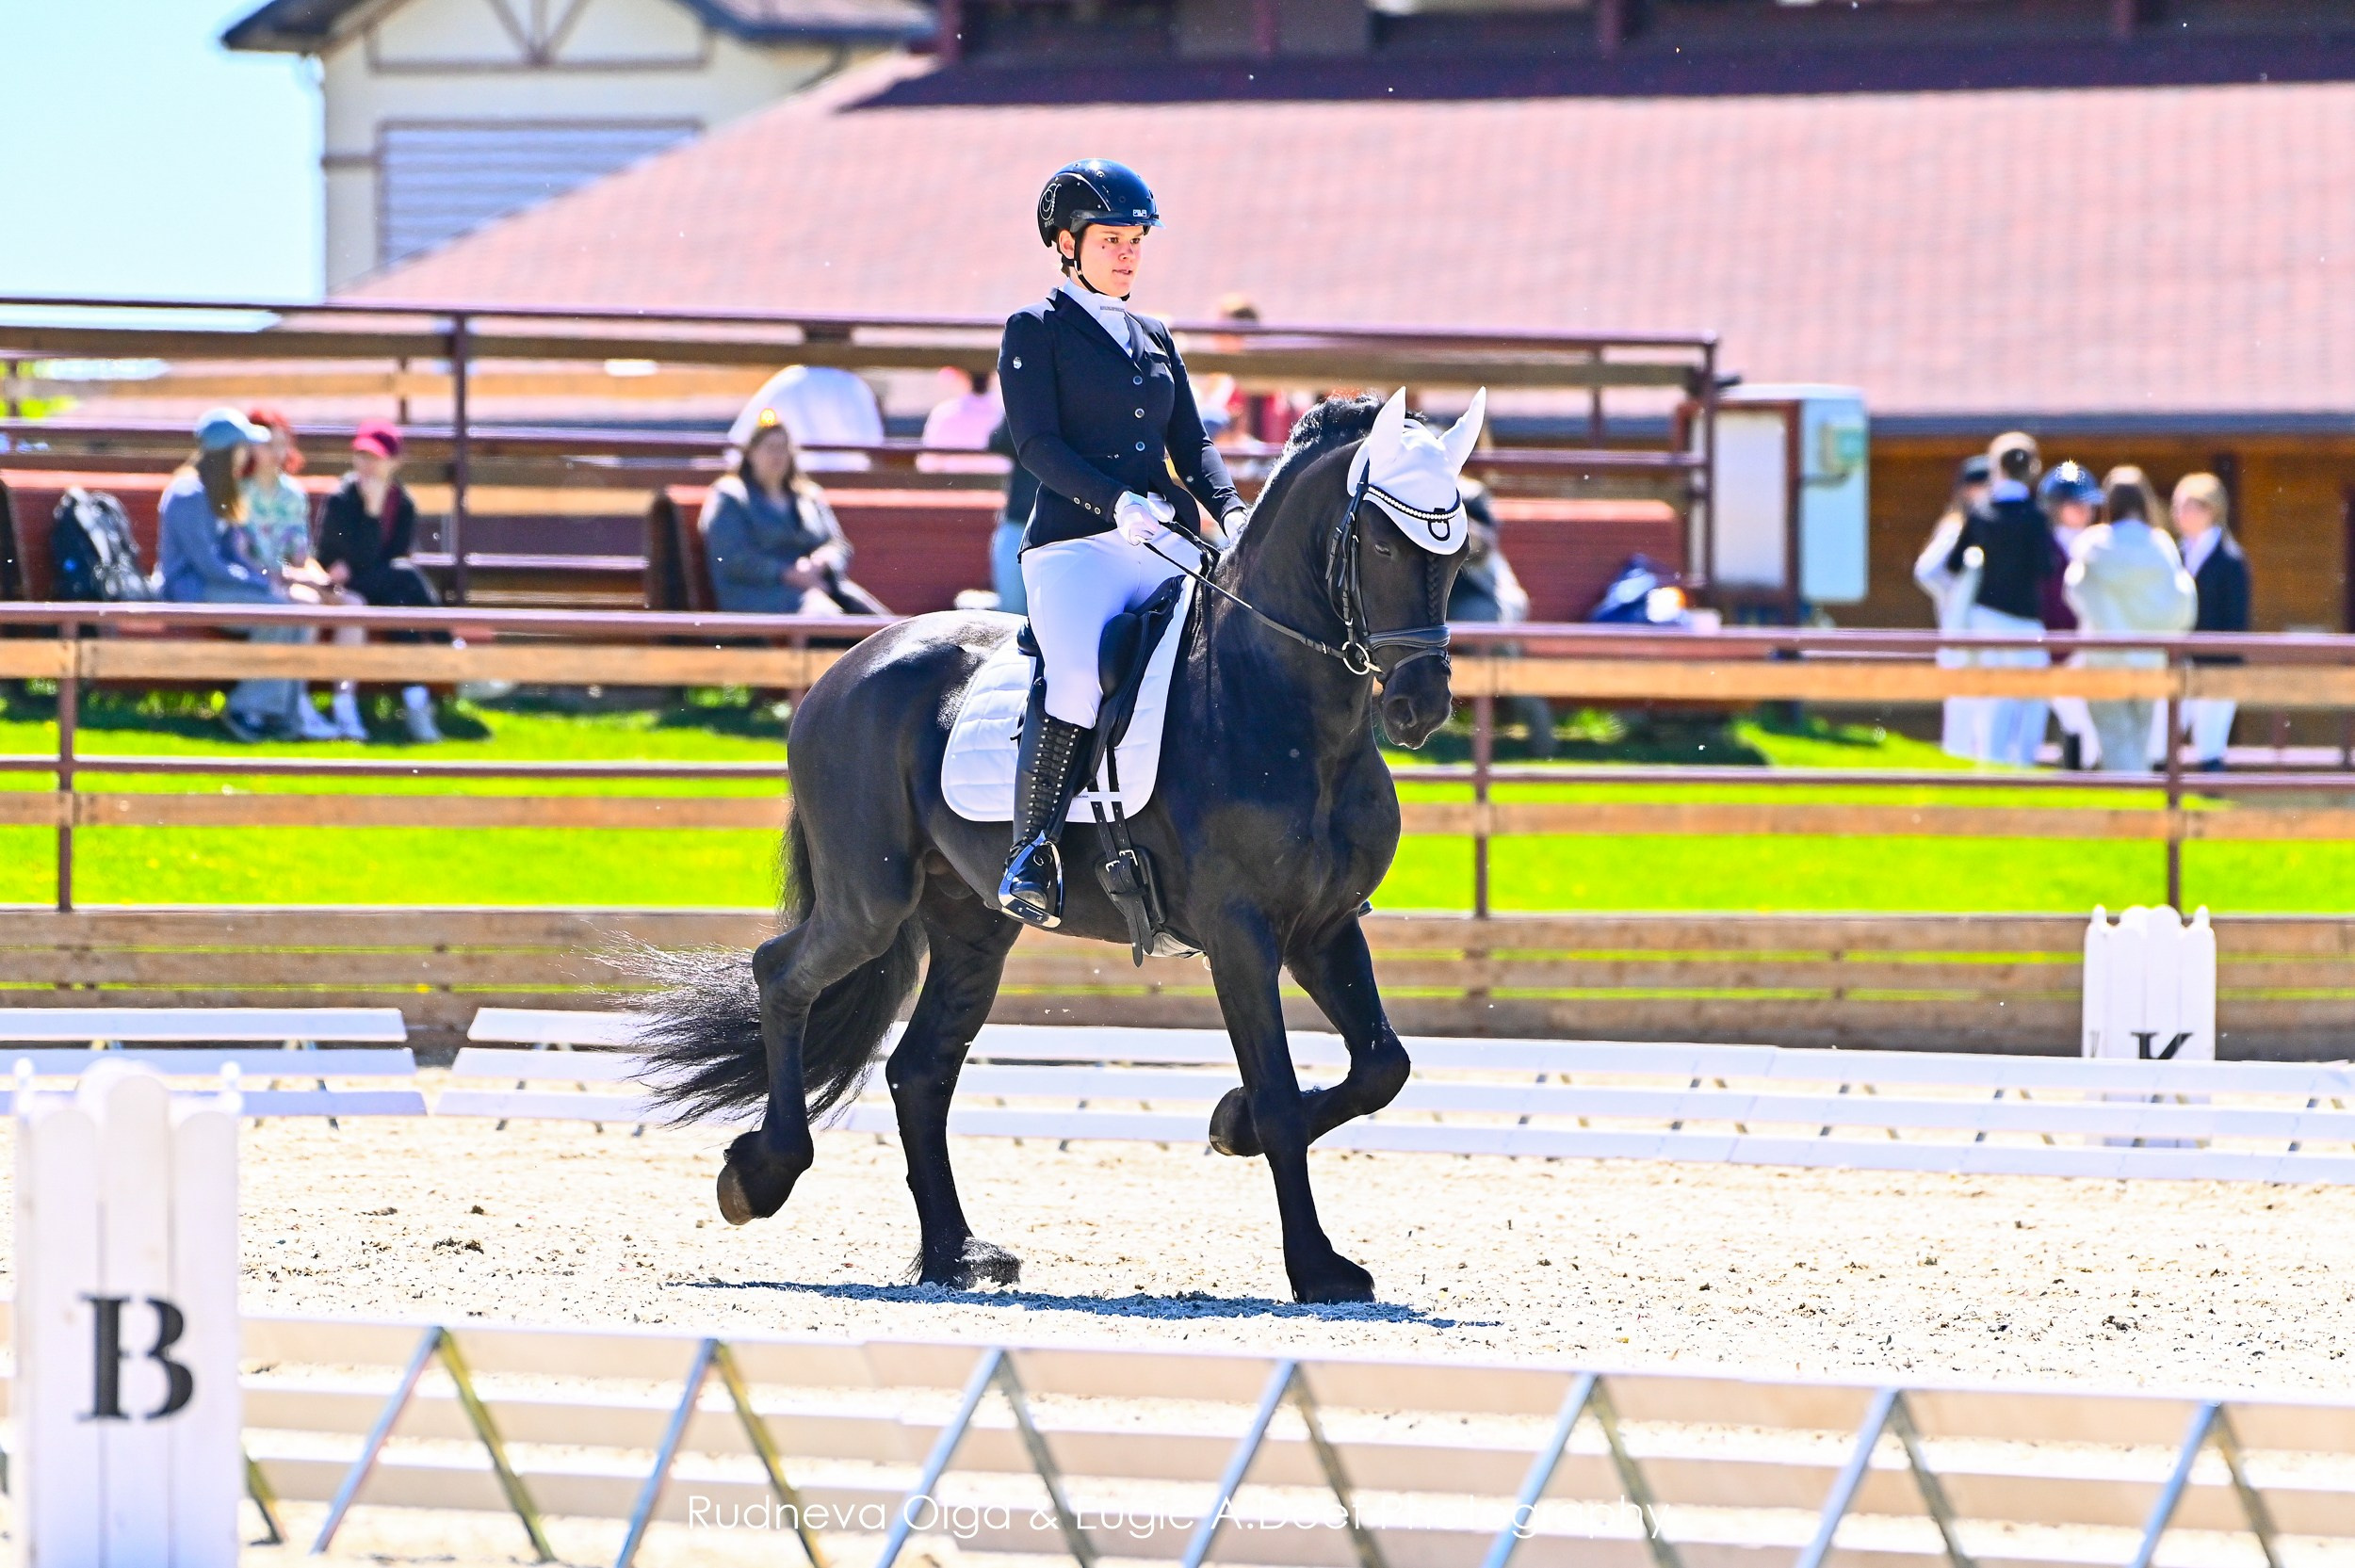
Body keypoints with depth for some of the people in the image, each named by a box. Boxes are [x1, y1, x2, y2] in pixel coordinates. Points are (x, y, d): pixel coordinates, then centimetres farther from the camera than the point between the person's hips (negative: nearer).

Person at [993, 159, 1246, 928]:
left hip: (1167, 547, 6)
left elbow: (1193, 445, 18)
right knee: (1079, 675, -32)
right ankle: (1032, 850, -23)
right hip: (1074, 545, -6)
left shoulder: (1155, 340, 23)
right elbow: (1038, 444, -6)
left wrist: (1231, 514, -2)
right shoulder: (1035, 330, 5)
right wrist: (1117, 501, -21)